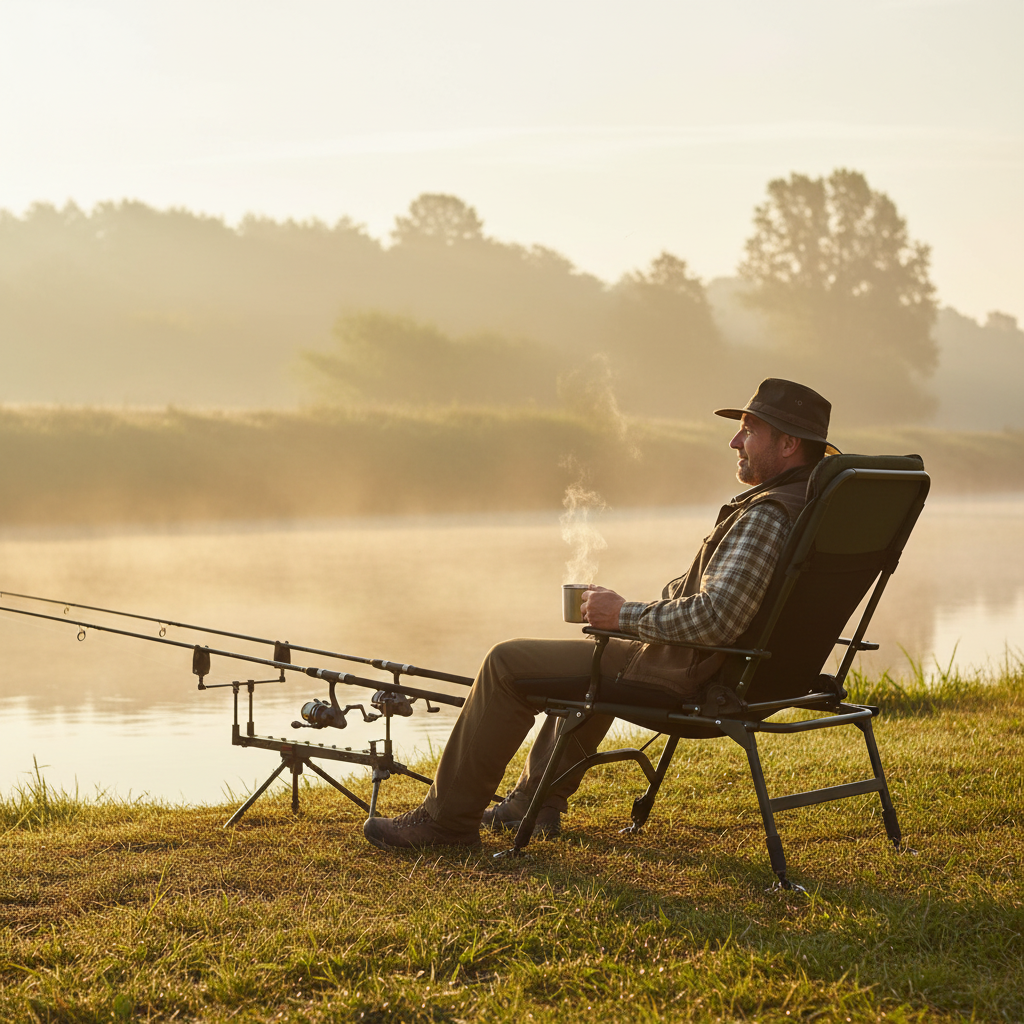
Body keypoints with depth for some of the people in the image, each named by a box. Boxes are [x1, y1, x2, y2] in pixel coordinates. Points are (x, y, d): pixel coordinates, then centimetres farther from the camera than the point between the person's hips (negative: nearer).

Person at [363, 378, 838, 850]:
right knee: (595, 653, 36)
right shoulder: (816, 501, 7)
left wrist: (624, 613, -21)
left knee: (506, 663, -1)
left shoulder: (766, 516, -25)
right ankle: (537, 797, 38)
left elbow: (712, 619, -34)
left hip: (683, 678, -10)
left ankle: (448, 818, 9)